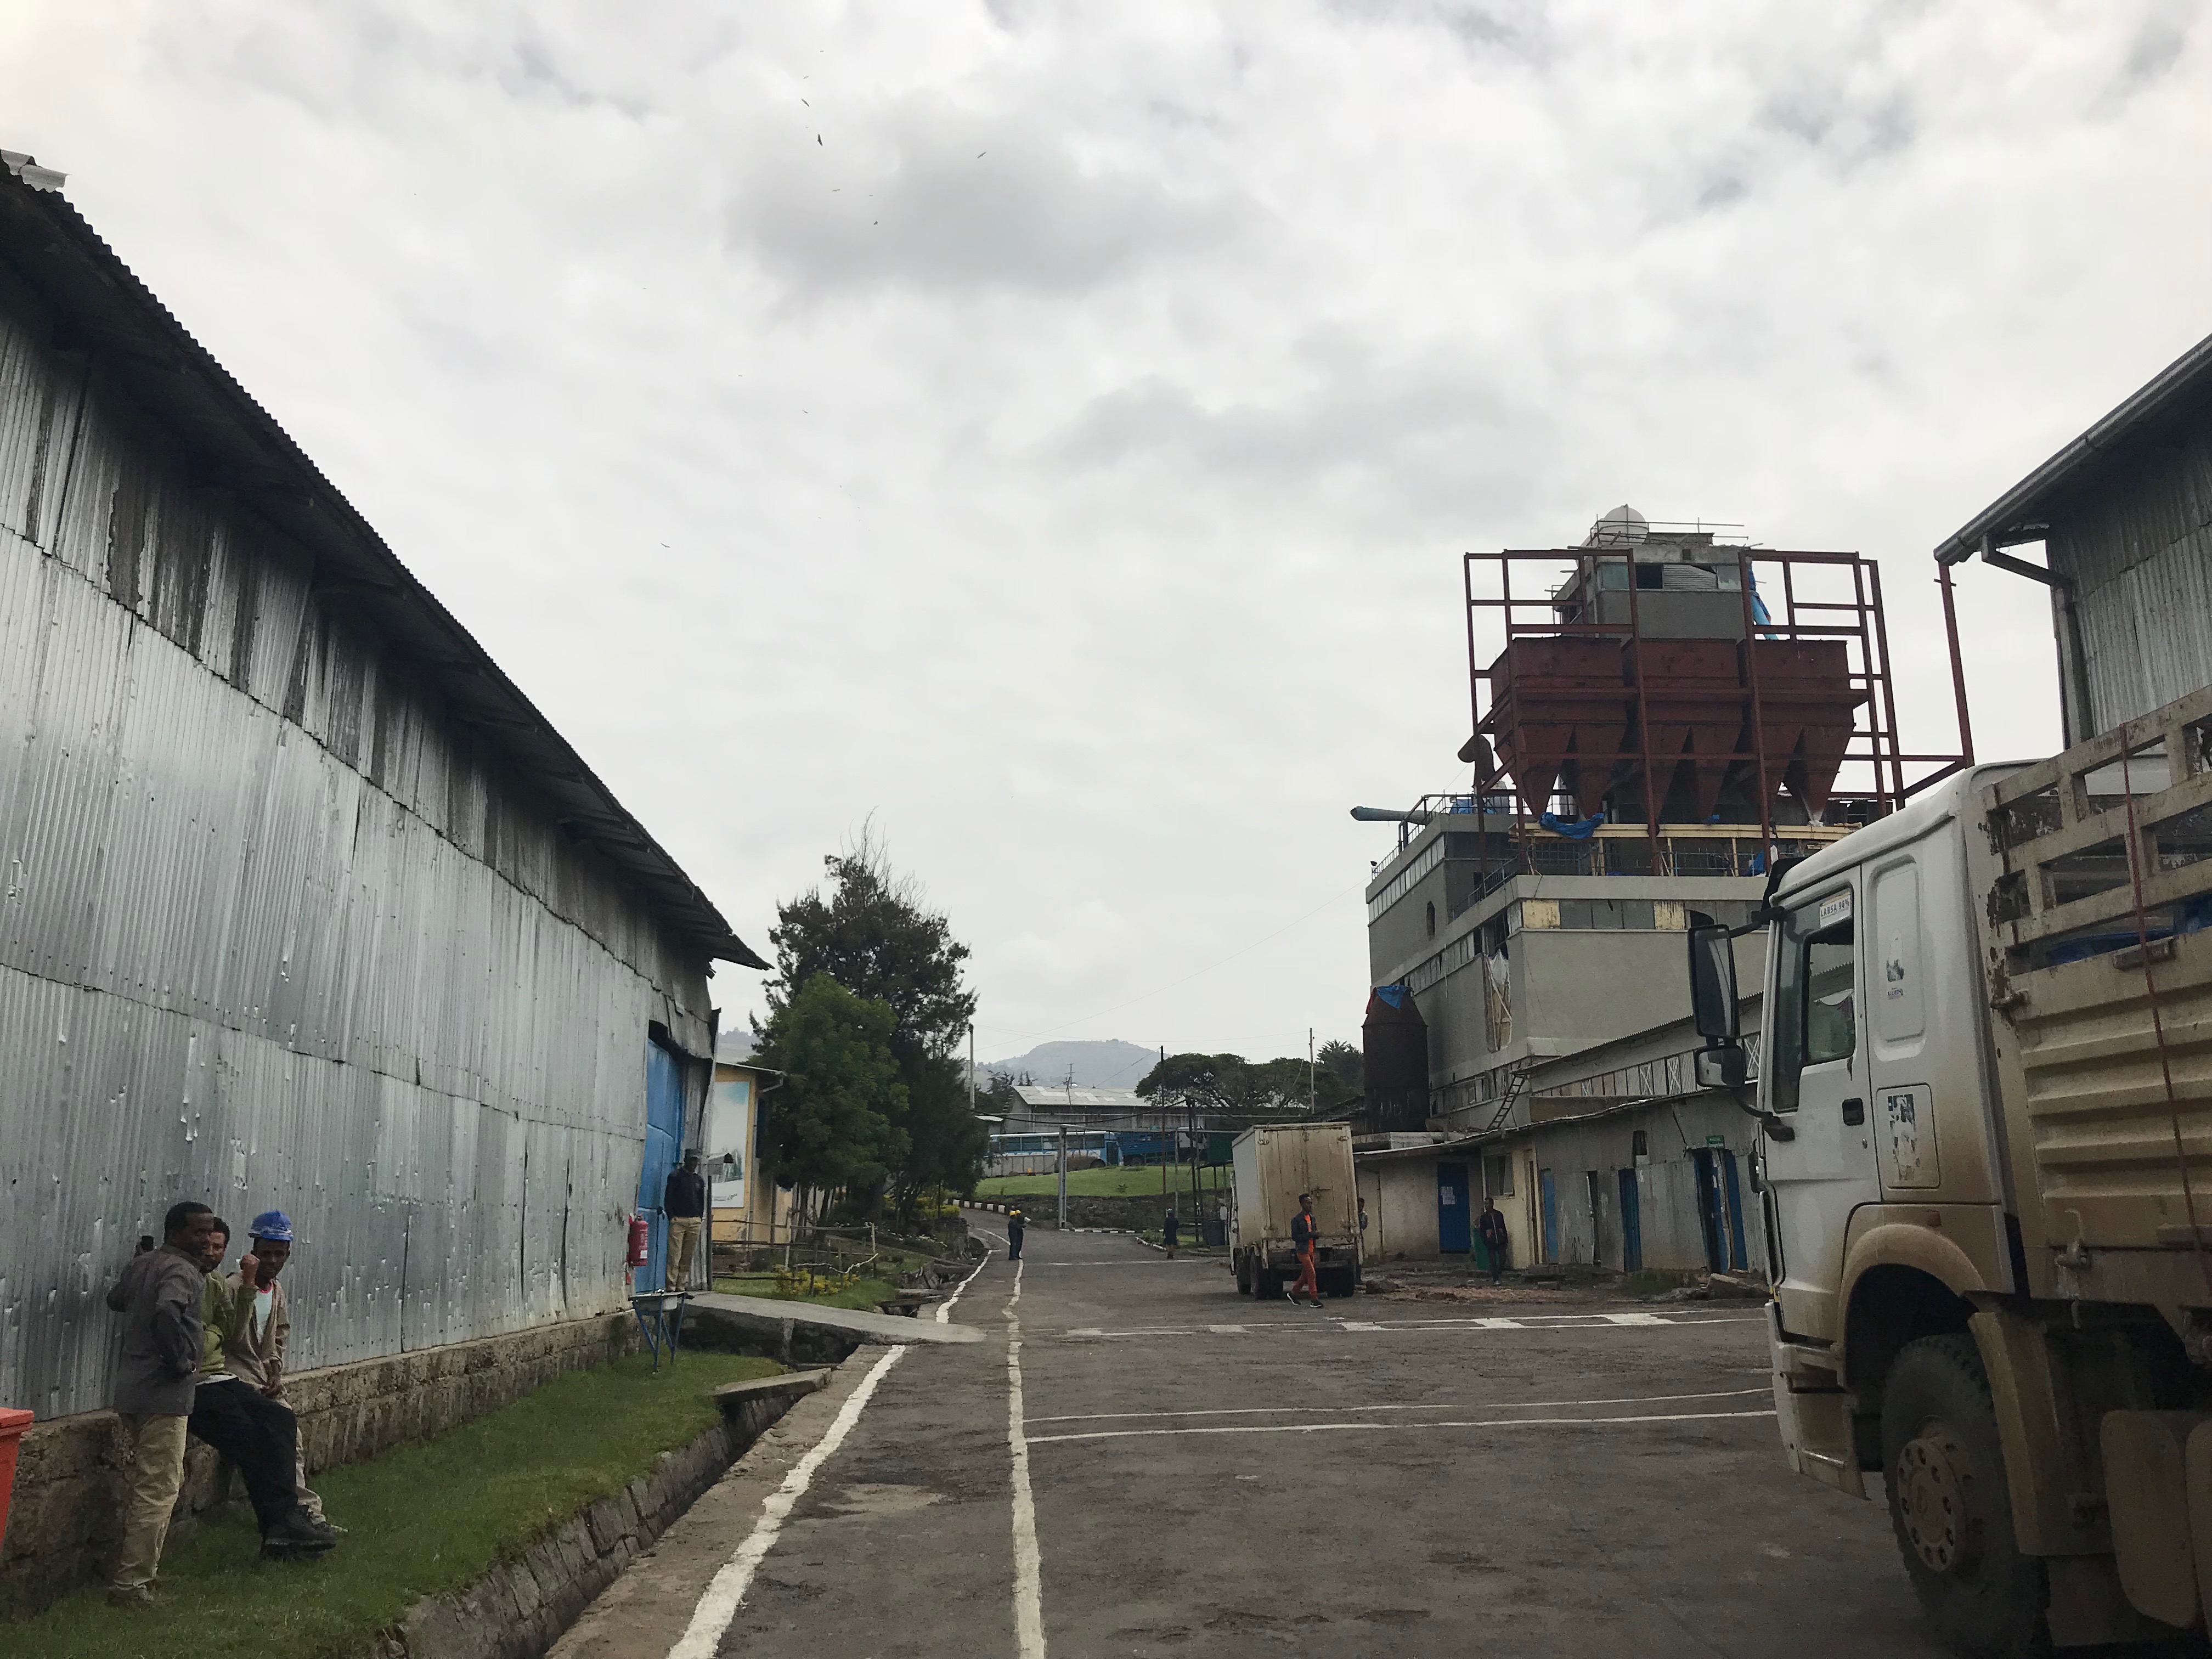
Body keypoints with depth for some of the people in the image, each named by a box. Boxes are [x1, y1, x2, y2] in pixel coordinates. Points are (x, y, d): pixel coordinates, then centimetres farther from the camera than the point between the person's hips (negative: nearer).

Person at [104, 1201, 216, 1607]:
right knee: (160, 1490, -3)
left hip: (131, 1388, 10)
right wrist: (180, 1361, -23)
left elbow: (116, 1299, 30)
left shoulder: (140, 1264, 11)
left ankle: (134, 1568, 28)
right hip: (163, 1394, -10)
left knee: (142, 1482, 21)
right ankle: (130, 1584, 0)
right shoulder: (182, 1271, -17)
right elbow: (167, 1313, -36)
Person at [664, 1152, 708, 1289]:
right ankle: (671, 1286, -10)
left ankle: (682, 1285, 6)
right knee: (675, 1255, -10)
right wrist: (671, 1216, -8)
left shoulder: (700, 1180, 17)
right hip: (678, 1220, -4)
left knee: (688, 1257, 2)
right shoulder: (675, 1176, 4)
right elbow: (668, 1197, 0)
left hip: (694, 1221, 4)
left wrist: (700, 1217, 11)